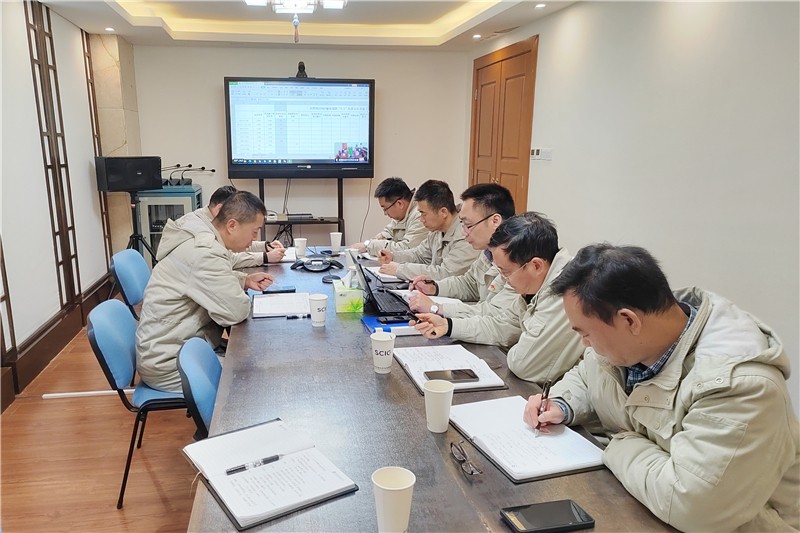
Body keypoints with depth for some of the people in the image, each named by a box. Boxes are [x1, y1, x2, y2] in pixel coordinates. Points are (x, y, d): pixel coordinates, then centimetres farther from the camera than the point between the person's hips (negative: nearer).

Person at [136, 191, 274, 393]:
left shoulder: (202, 239, 4)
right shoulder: (204, 253, -27)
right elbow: (236, 311, -27)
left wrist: (245, 280, 4)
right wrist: (242, 296, -5)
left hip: (179, 344, 9)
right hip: (168, 363, -9)